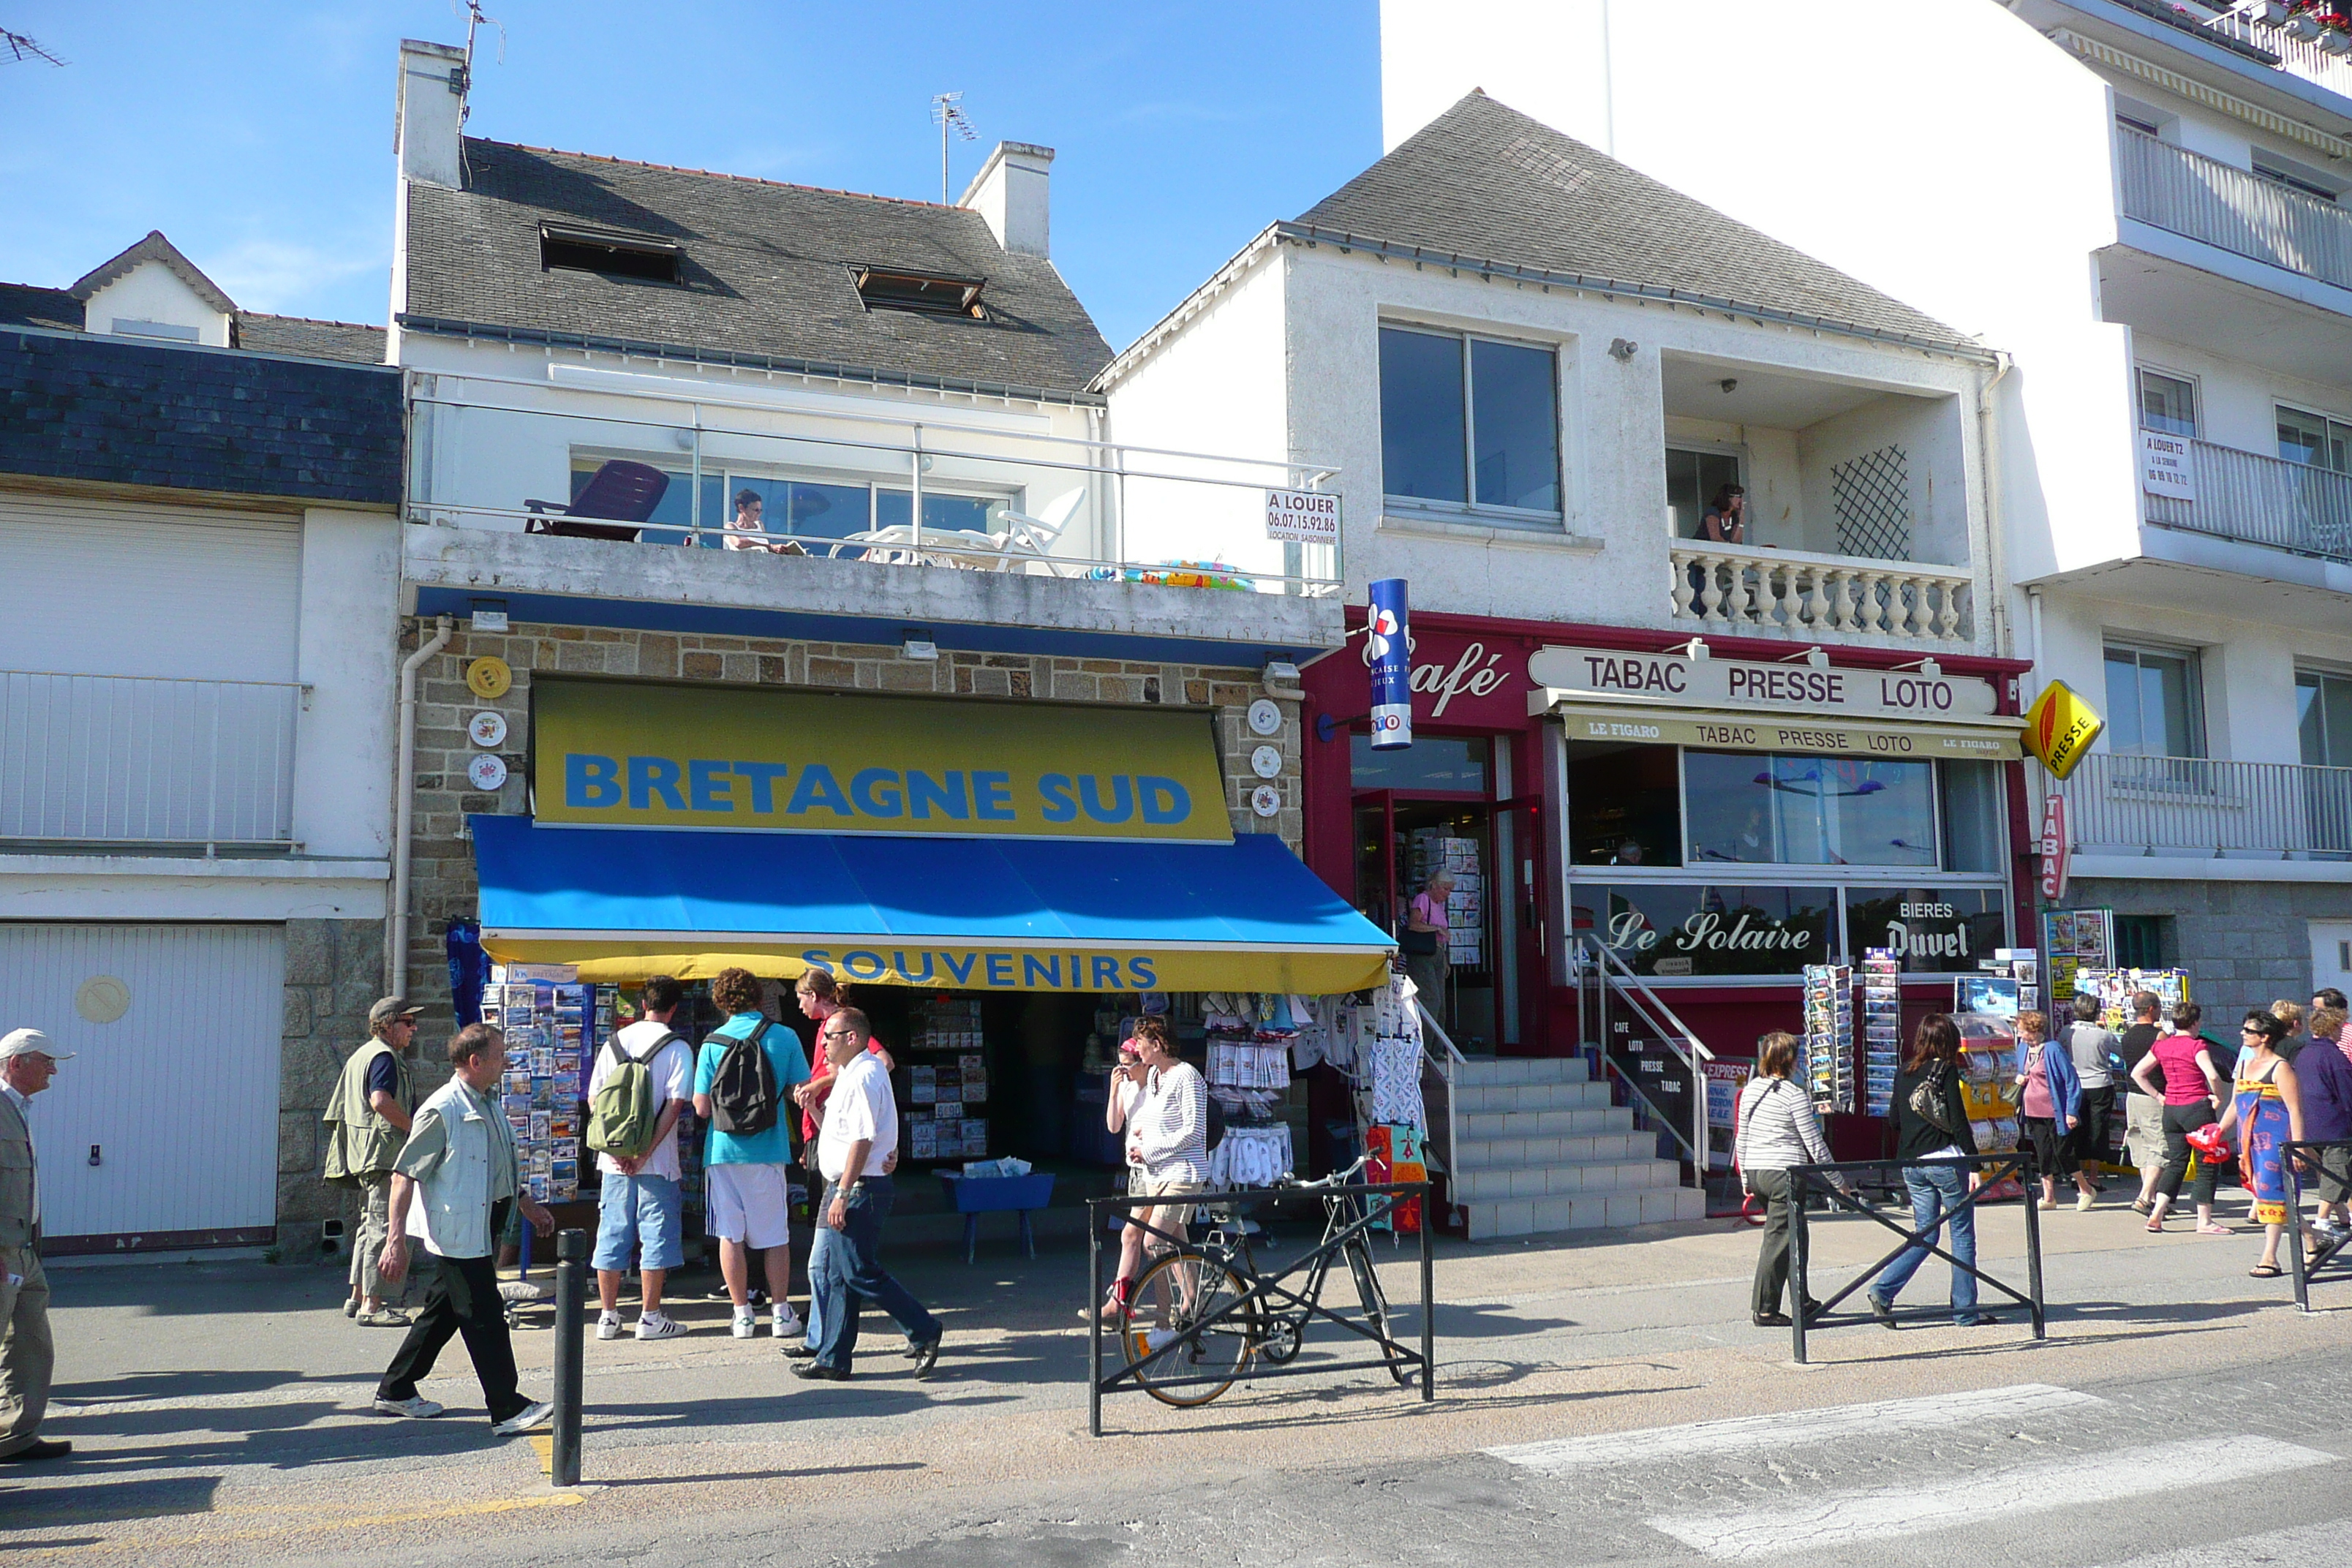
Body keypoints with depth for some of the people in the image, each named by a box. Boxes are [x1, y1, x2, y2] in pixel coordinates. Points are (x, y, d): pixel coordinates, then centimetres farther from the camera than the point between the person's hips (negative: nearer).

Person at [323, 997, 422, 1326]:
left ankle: (359, 1298, 24)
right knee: (384, 1227, -9)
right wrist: (413, 1126, -17)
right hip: (383, 1151, -11)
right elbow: (381, 1100, -28)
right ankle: (371, 1305, -8)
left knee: (370, 1224, 17)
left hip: (364, 1151, 11)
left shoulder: (363, 1054, 20)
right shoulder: (384, 1056, -13)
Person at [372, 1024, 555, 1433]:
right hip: (457, 1234, -9)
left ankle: (396, 1391, 30)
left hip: (484, 1230, 9)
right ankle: (508, 1409, -3)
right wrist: (396, 1241, -21)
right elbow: (405, 1175, -17)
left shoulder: (488, 1105, 13)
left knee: (443, 1312, 17)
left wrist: (528, 1206, 29)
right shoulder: (441, 1111, -16)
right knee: (484, 1317, -7)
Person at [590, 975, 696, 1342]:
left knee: (611, 1235, 11)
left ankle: (608, 1317, 17)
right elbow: (675, 1104, -14)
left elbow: (594, 1100, 4)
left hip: (614, 1159, 4)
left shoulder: (614, 1042, 7)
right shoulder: (676, 1048, -6)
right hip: (657, 1161, -4)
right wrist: (646, 1152, -11)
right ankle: (650, 1317, 6)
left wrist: (614, 1148, -1)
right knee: (656, 1235, 3)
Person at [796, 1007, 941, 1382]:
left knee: (860, 1273, -7)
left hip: (860, 1189, -10)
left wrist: (842, 1194, -22)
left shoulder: (863, 1077, -16)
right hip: (847, 1187, 10)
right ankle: (833, 1359, 16)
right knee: (837, 1274, 11)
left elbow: (862, 1140, -22)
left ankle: (924, 1332, 4)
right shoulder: (851, 1073, 17)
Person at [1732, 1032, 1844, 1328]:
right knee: (1778, 1240, -1)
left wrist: (1745, 1178, 21)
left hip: (1756, 1172, 7)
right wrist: (1838, 1181, 2)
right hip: (1784, 1173, -7)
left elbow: (1742, 1138, 12)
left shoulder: (1750, 1090, 8)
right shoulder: (1794, 1095, -11)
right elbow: (1814, 1144, -8)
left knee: (1794, 1236, 19)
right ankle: (1764, 1309, 1)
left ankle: (1802, 1301, 28)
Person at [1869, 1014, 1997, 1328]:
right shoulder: (1946, 1070, -8)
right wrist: (1974, 1166, -11)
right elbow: (1959, 1121, -12)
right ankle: (1965, 1311, 11)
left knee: (1924, 1234, 12)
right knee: (1962, 1234, 7)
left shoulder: (1904, 1072, 8)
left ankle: (1883, 1291, -3)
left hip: (1911, 1165, 6)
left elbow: (1895, 1121, 12)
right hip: (1946, 1160, -6)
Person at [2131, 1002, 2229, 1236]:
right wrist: (2218, 1097, -7)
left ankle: (2156, 1215, 5)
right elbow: (2212, 1076, -24)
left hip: (2171, 1109, 6)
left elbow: (2137, 1073, 12)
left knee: (2176, 1163, 13)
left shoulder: (2161, 1046, 7)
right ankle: (2204, 1221, 6)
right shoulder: (2196, 1046, -11)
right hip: (2197, 1108, -6)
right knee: (2206, 1166, 4)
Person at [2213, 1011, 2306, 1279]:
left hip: (2276, 1140, -8)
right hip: (2251, 1141, 8)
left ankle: (2269, 1258, -5)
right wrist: (2218, 1132, 15)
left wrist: (2297, 1146, -17)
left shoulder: (2280, 1068, -9)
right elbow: (2235, 1105, 21)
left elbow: (2295, 1110, -12)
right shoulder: (2245, 1064, 15)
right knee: (2260, 1190, 8)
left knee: (2271, 1192, -7)